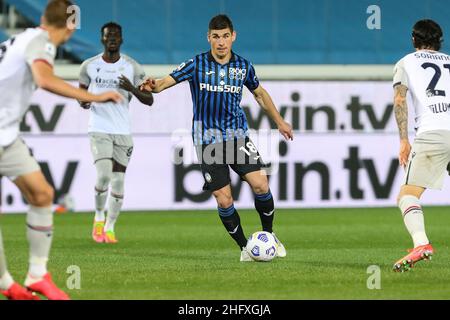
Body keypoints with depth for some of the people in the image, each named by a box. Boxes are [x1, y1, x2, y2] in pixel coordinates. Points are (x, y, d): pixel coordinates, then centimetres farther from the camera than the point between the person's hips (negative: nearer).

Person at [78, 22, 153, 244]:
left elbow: (149, 100, 1)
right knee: (104, 176, -18)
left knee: (118, 181, 1)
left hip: (123, 132, 1)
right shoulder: (90, 66, 3)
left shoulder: (132, 67, 2)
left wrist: (132, 89, -19)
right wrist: (83, 101, -8)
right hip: (99, 130, -1)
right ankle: (98, 218, 6)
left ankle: (110, 227, 15)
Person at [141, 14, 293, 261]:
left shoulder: (243, 66, 3)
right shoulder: (197, 65, -6)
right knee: (224, 199, -6)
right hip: (208, 141, -2)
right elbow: (167, 81, -14)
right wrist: (154, 86, -37)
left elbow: (260, 94, 20)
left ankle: (269, 235, 8)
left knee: (260, 184, -14)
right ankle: (244, 247, 13)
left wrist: (279, 122, 26)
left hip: (237, 135, 2)